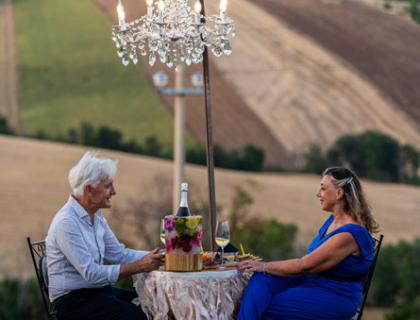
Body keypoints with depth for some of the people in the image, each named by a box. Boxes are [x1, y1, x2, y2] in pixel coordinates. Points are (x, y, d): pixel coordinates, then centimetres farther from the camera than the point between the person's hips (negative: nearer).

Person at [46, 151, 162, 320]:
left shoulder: (96, 216, 11)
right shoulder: (67, 223, -19)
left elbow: (118, 254, 14)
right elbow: (91, 273, -22)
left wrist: (155, 256, -1)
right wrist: (139, 266, -21)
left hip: (97, 290, 9)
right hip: (73, 300, -9)